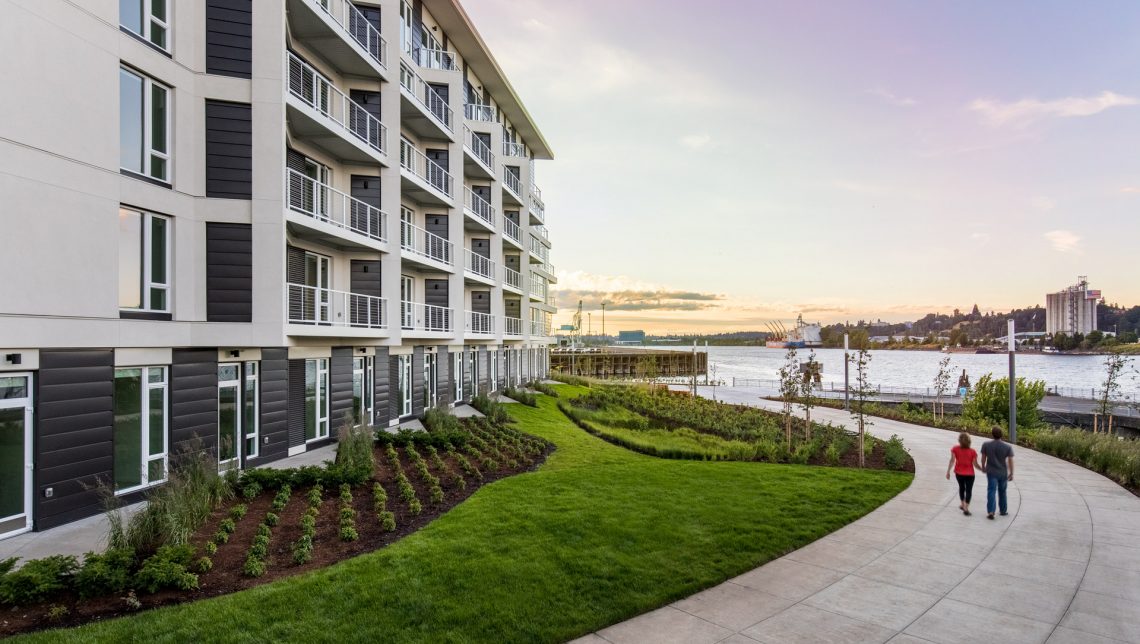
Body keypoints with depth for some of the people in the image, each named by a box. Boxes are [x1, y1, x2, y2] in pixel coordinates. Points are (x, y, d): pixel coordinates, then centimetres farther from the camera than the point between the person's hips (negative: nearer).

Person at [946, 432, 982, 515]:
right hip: (969, 474, -2)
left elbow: (952, 460, -14)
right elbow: (975, 464, -10)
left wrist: (948, 471, -9)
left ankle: (962, 505, 35)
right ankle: (966, 508, -4)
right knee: (968, 490, 4)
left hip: (959, 473, 2)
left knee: (961, 488, 23)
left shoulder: (955, 449, -11)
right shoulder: (972, 452, -13)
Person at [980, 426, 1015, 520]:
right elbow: (1010, 461, -7)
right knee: (1002, 492, 17)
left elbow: (983, 458, 0)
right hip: (1003, 473, 1)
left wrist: (983, 467, 17)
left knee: (991, 491, -4)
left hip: (991, 472, -1)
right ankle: (1003, 510, 30)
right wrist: (1011, 473, 2)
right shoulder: (1007, 447, -8)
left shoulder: (986, 445, -8)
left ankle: (990, 511, -16)